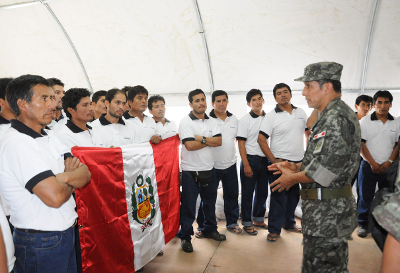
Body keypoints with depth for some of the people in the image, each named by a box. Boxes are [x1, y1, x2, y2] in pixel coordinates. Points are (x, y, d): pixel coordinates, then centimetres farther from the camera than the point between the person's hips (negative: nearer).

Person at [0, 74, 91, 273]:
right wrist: (72, 180, -7)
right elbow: (55, 196, -28)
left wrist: (62, 177, -20)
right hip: (40, 244, -8)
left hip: (66, 233, 8)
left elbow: (86, 175, 1)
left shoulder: (49, 139, 8)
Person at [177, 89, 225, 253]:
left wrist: (201, 138, -16)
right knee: (188, 206, 3)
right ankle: (185, 237, 19)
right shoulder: (185, 122, -9)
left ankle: (210, 230, 38)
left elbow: (219, 141, -3)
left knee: (210, 202, 19)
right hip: (191, 171, -6)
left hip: (209, 169, 6)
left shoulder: (211, 122, 9)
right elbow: (190, 145, -20)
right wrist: (210, 141, -8)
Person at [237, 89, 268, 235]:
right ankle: (247, 223, 17)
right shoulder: (245, 120, -5)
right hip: (250, 159, -4)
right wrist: (246, 165, -13)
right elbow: (241, 143, -8)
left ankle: (259, 219, 30)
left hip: (265, 159, 5)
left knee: (263, 191, 14)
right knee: (247, 193, 4)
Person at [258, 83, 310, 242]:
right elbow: (261, 139, -12)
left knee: (294, 195, 17)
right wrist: (273, 160, -16)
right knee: (279, 196, -1)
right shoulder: (271, 116, -8)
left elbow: (308, 133, 18)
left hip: (299, 162, 5)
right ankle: (274, 230, 11)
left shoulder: (301, 113, 7)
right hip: (280, 162, -5)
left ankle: (289, 223, 35)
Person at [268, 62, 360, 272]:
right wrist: (295, 167, 10)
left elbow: (323, 170, -25)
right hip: (329, 208, 10)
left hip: (327, 212, -10)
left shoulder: (337, 119, -19)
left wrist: (293, 178, -10)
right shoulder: (330, 116, 14)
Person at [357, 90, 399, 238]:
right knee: (365, 197, 1)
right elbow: (361, 144, -4)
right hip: (368, 166, -2)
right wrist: (373, 163, -9)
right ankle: (363, 224, 14)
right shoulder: (365, 121, -1)